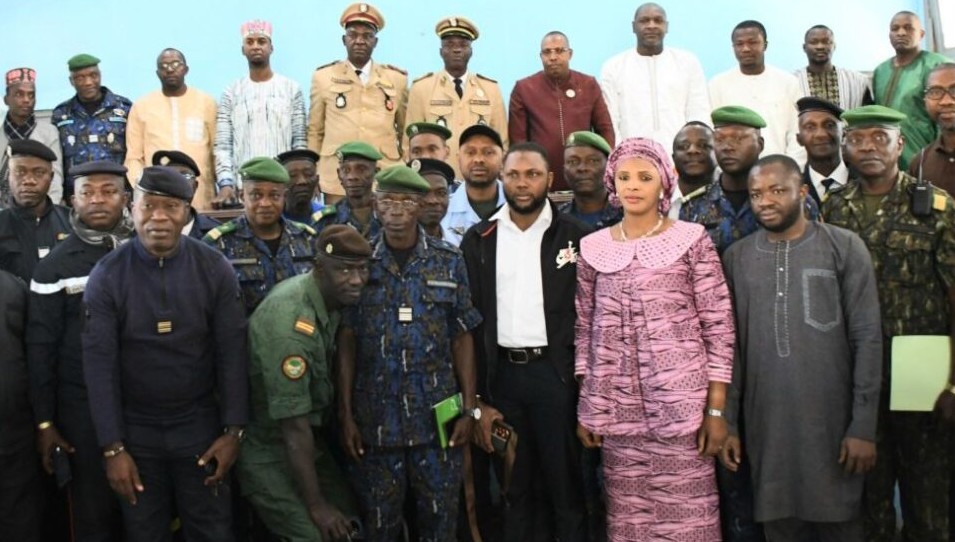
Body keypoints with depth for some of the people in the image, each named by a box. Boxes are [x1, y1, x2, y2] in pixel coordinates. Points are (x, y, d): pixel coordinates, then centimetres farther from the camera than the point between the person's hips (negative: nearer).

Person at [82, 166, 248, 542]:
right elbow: (100, 365, -8)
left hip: (201, 426, 0)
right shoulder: (107, 276, -8)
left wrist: (233, 430, -7)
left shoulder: (215, 270, -7)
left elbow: (232, 354, -5)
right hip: (135, 430, 0)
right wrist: (112, 448, -11)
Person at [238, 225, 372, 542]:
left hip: (306, 437, 8)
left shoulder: (331, 298, -4)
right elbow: (294, 426, -27)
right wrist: (316, 505, -20)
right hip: (269, 449, -8)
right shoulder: (291, 324, -31)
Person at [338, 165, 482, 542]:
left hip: (437, 415, 0)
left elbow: (462, 339, 4)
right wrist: (346, 414, -3)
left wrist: (470, 409, -1)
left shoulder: (449, 261, 2)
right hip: (376, 417, 0)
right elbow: (346, 343, 2)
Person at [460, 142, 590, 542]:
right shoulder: (478, 240, 7)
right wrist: (477, 392, 2)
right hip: (501, 373, 2)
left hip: (555, 371, -2)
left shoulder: (575, 235, 0)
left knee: (565, 480, 5)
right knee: (512, 485, 13)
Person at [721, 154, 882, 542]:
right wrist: (727, 421, 1)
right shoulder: (736, 258, 6)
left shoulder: (844, 248, -2)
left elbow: (867, 339, -4)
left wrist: (864, 426, -9)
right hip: (767, 424, 2)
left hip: (832, 422, -2)